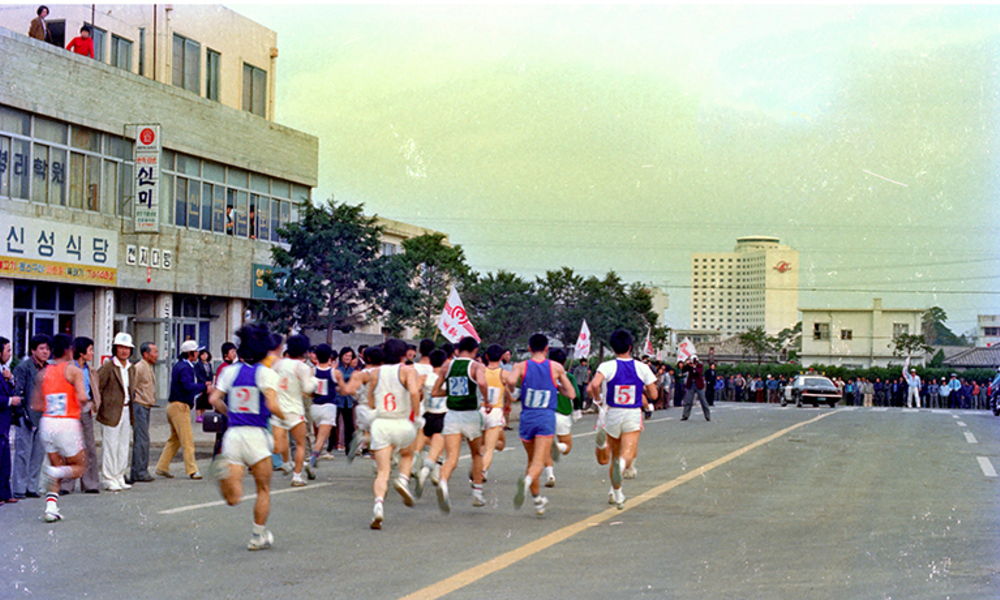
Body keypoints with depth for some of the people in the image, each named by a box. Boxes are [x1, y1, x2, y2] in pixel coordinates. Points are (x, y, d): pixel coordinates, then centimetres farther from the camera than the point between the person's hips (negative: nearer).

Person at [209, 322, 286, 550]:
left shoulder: (230, 371, 8)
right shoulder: (266, 373, -5)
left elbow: (214, 399, 3)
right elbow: (272, 405, -16)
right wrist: (284, 416, 4)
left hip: (232, 434, 3)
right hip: (255, 435, -3)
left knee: (233, 499, 3)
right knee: (264, 490, 17)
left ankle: (226, 470, -26)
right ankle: (259, 536, 21)